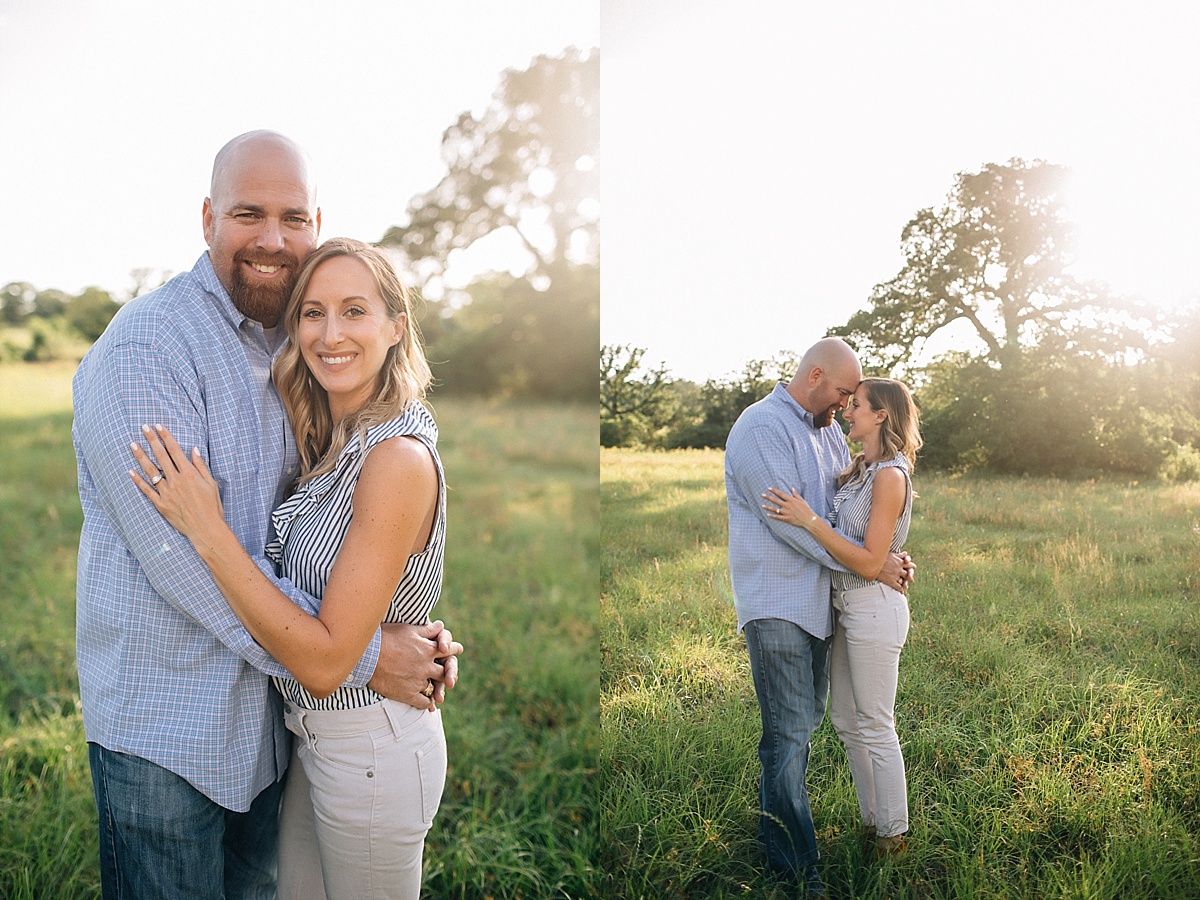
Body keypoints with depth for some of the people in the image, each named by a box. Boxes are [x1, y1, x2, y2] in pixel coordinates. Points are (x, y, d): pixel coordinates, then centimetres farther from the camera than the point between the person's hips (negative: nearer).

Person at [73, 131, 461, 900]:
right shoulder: (145, 347, -19)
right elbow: (184, 553, -26)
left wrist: (413, 626, -8)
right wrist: (361, 655, -25)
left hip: (271, 711, 7)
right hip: (164, 717, -6)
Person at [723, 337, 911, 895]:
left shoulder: (828, 432, 14)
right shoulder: (761, 427, -14)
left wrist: (891, 557, -4)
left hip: (818, 599, 9)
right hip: (776, 604, -9)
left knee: (805, 722, 16)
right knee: (789, 733, -4)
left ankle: (774, 820, 32)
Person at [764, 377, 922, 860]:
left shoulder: (890, 476, -18)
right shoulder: (858, 468, 9)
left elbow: (869, 563, -22)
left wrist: (808, 520, -25)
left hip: (875, 608, -9)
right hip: (846, 605, 9)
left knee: (875, 729, 4)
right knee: (845, 721, 17)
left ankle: (893, 835, 21)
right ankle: (872, 821, 32)